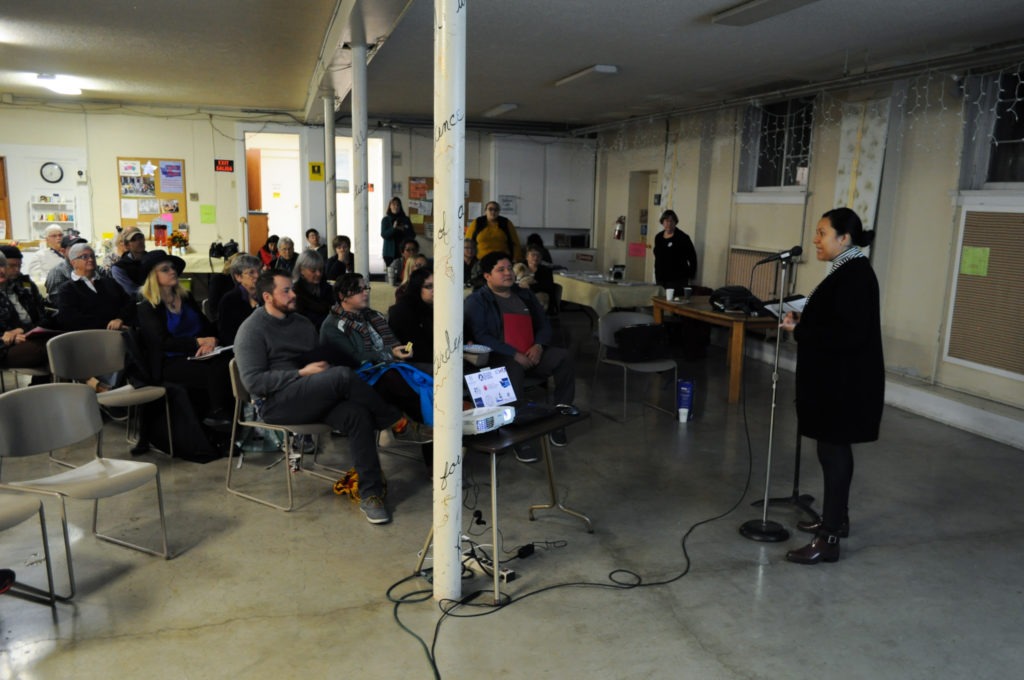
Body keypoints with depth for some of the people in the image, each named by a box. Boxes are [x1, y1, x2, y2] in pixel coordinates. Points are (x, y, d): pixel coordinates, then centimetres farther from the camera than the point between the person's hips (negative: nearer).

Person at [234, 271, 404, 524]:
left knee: (356, 413, -26)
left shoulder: (302, 322, 21)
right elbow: (253, 382, -11)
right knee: (343, 375, -30)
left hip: (313, 398, 6)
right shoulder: (252, 330, -1)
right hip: (276, 403, -6)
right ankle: (396, 420, -11)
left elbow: (321, 359, 26)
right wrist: (302, 373, -16)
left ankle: (370, 493, -24)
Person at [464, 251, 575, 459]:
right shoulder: (477, 301, 3)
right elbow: (480, 336, -10)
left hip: (532, 355, 6)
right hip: (500, 358, -5)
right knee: (513, 371, -40)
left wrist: (539, 346, -2)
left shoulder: (525, 296, 21)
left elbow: (545, 325, 22)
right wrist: (514, 355, -18)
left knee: (564, 357, -21)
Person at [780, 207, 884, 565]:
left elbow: (847, 334, -27)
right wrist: (803, 321, 5)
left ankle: (829, 540, 5)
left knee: (834, 451, -4)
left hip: (846, 382, -11)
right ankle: (836, 518, 34)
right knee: (833, 449, 19)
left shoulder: (855, 276, -20)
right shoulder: (847, 270, 12)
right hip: (836, 378, 11)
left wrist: (799, 330, -19)